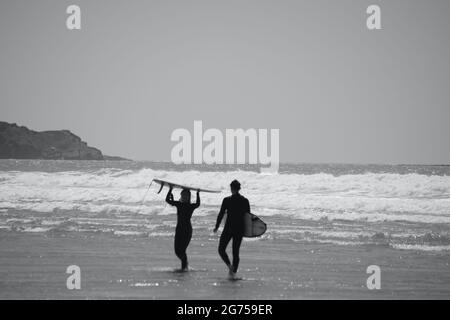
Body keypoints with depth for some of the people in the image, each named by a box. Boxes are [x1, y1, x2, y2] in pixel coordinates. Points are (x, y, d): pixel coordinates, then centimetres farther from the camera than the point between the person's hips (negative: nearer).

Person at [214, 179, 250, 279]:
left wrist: (217, 227, 6)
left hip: (229, 228, -4)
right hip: (240, 229, 4)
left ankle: (230, 266, -14)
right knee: (236, 251, 13)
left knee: (221, 249, 9)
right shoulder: (245, 201, 0)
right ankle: (234, 272, 9)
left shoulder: (227, 200, -10)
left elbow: (221, 214, -6)